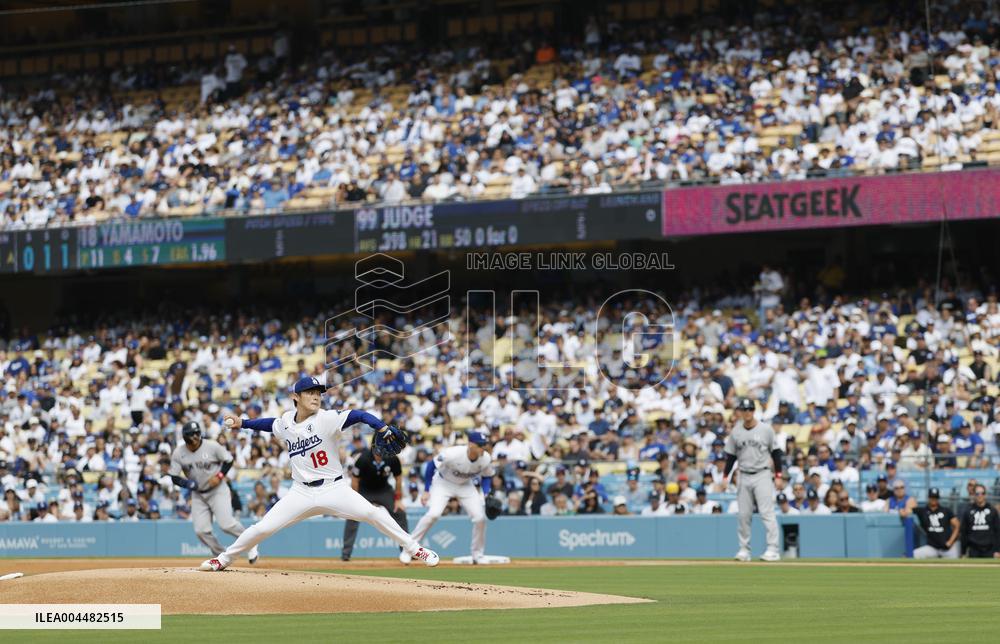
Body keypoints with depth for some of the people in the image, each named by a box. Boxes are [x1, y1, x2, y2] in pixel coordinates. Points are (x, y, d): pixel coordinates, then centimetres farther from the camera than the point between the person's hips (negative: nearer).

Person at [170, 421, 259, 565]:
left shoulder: (212, 446, -14)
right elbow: (174, 477, -4)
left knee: (226, 523, -19)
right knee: (201, 530, -7)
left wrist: (219, 476, -17)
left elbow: (228, 460, -2)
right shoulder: (178, 453, -7)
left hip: (218, 490, -4)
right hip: (198, 495, 4)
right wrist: (187, 483, -24)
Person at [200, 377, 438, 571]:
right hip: (301, 493, 3)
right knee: (262, 528, -4)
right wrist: (241, 423, 21)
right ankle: (223, 560, 17)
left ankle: (413, 549, -10)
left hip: (334, 489, -3)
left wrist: (383, 428, -39)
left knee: (372, 513, -23)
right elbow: (271, 424, 28)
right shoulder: (286, 421, 4)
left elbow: (358, 415, -23)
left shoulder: (326, 419, -11)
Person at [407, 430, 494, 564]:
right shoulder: (452, 454, -34)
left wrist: (484, 495, -14)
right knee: (433, 514, -24)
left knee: (480, 518, -8)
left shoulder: (486, 459, -20)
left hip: (466, 485, 4)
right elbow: (432, 465, -19)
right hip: (443, 483, -4)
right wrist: (426, 491, -18)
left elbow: (487, 476, 2)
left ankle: (478, 555, 12)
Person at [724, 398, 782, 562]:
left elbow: (775, 453, 3)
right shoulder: (736, 432, 6)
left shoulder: (766, 429, -1)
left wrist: (778, 475, -2)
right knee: (744, 515, 4)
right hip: (744, 477, 4)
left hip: (763, 475, -4)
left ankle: (773, 549, -13)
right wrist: (725, 477, 3)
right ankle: (744, 550, 11)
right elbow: (731, 456, 11)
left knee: (767, 513, -11)